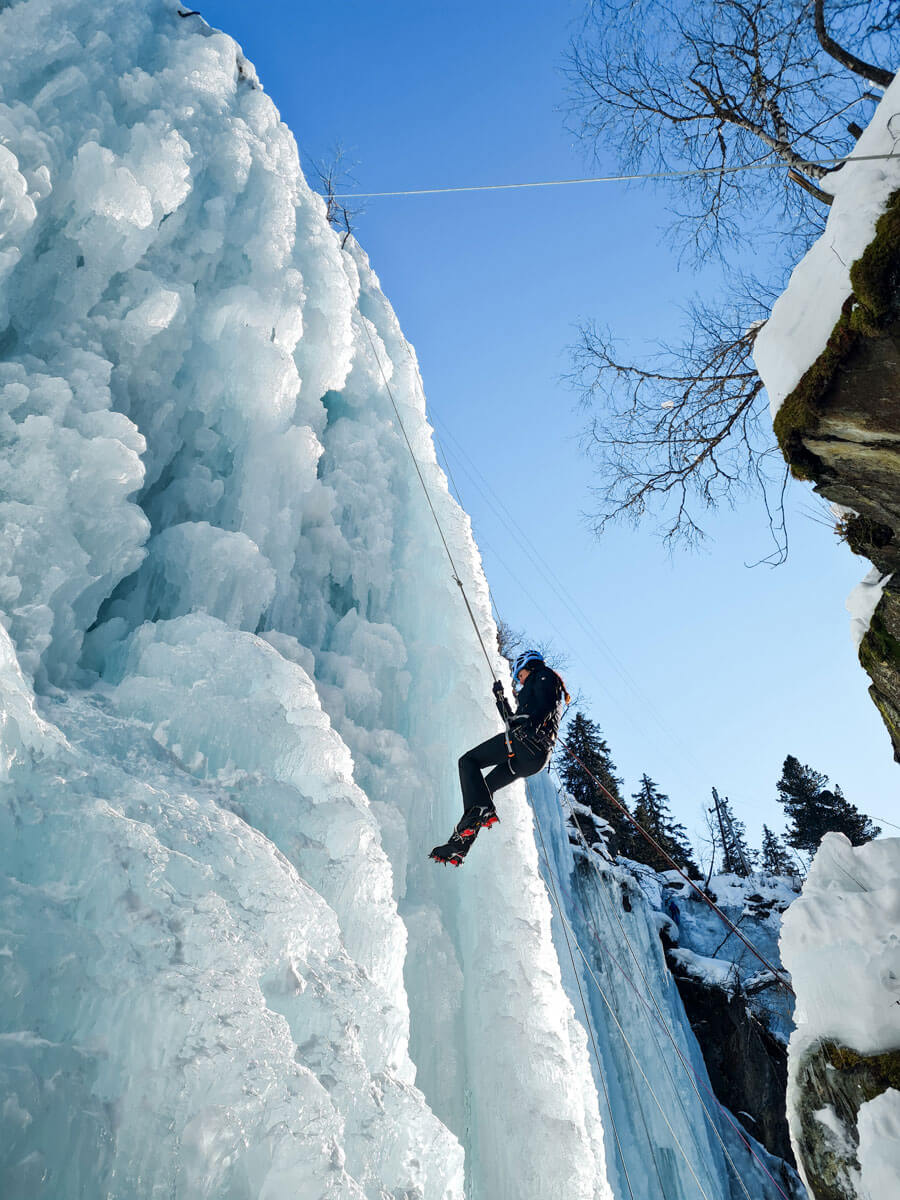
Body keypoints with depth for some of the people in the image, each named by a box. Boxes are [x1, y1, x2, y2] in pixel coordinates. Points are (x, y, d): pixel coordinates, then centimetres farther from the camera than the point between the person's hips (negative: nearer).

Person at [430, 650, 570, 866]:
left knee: (468, 761, -6)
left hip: (527, 740, -10)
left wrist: (532, 726, -25)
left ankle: (482, 810, -27)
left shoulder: (544, 675, 10)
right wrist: (500, 699, 34)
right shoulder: (534, 688, 36)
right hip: (537, 758, 10)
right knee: (483, 787, 12)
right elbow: (513, 721, 36)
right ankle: (458, 845, 7)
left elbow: (546, 703, -12)